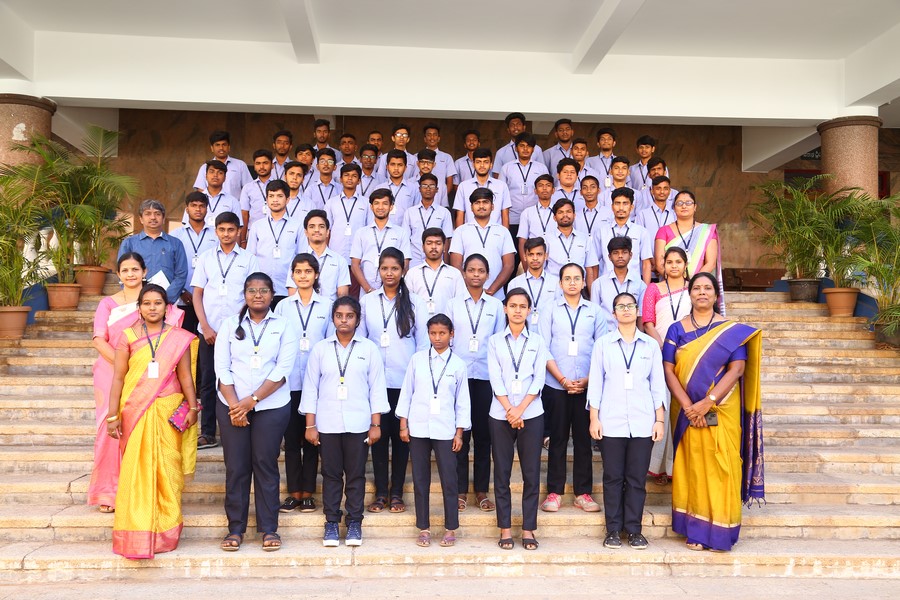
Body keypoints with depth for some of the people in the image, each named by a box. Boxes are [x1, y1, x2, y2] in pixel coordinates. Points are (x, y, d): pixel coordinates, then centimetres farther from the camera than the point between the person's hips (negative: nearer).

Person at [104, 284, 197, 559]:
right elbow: (118, 378, 2)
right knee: (136, 472, 0)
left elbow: (185, 376, 5)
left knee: (167, 469, 4)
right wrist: (113, 415, -1)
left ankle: (165, 533, 16)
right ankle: (137, 535, 11)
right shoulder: (128, 336, 3)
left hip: (168, 411, 0)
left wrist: (192, 407, -4)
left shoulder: (178, 338, 3)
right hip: (135, 412, 0)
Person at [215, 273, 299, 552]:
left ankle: (269, 529, 10)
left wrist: (252, 401, -12)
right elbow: (222, 367, 2)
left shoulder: (283, 326, 3)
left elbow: (283, 369, -6)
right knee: (236, 467, 3)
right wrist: (235, 405, -9)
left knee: (266, 465, 1)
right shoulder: (231, 324, 8)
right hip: (232, 406, 1)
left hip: (271, 406, -1)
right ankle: (235, 528, 13)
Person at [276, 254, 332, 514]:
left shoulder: (327, 306, 3)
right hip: (289, 382, 1)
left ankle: (308, 493, 14)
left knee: (312, 438, 5)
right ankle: (294, 492, 13)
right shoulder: (283, 307, 7)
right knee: (291, 438, 5)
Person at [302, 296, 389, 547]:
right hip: (327, 424, 1)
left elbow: (377, 388, 3)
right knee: (331, 475, 6)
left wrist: (376, 424, -1)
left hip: (358, 424, -1)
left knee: (356, 475, 4)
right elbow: (310, 388, 5)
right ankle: (331, 523, 15)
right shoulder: (320, 349, 5)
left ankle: (354, 523, 15)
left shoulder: (369, 349, 3)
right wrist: (310, 425, 1)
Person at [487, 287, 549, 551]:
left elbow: (539, 379, -1)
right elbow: (495, 379, -2)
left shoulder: (537, 341, 8)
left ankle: (528, 529, 11)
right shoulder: (495, 341, 6)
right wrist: (509, 410, -13)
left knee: (531, 473, 2)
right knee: (502, 473, 4)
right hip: (500, 415, 0)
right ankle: (505, 529, 12)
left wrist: (520, 409, -12)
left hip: (531, 414, 0)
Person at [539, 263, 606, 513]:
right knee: (557, 439, 4)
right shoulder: (550, 311, 4)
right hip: (556, 386, -1)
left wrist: (587, 380, -7)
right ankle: (554, 492, 12)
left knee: (584, 439, 5)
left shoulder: (594, 312, 7)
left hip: (587, 386, 1)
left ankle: (583, 493, 13)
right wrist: (563, 379, -9)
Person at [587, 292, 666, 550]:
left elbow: (658, 384, 8)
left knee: (637, 478, 3)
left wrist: (660, 419, 3)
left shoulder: (650, 345, 8)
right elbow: (595, 383, 4)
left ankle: (634, 529, 13)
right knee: (613, 477, 4)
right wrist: (594, 418, -1)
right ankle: (613, 529, 13)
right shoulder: (603, 344, 5)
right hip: (611, 422, -1)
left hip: (642, 422, 1)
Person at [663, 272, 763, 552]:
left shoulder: (732, 330, 3)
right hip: (687, 411, 1)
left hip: (722, 411, -1)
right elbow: (668, 371, -2)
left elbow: (736, 369, -7)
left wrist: (708, 402, -17)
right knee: (692, 466, 4)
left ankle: (719, 529, 9)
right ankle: (695, 529, 11)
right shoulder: (677, 329, 5)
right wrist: (689, 407, -14)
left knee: (721, 466, -1)